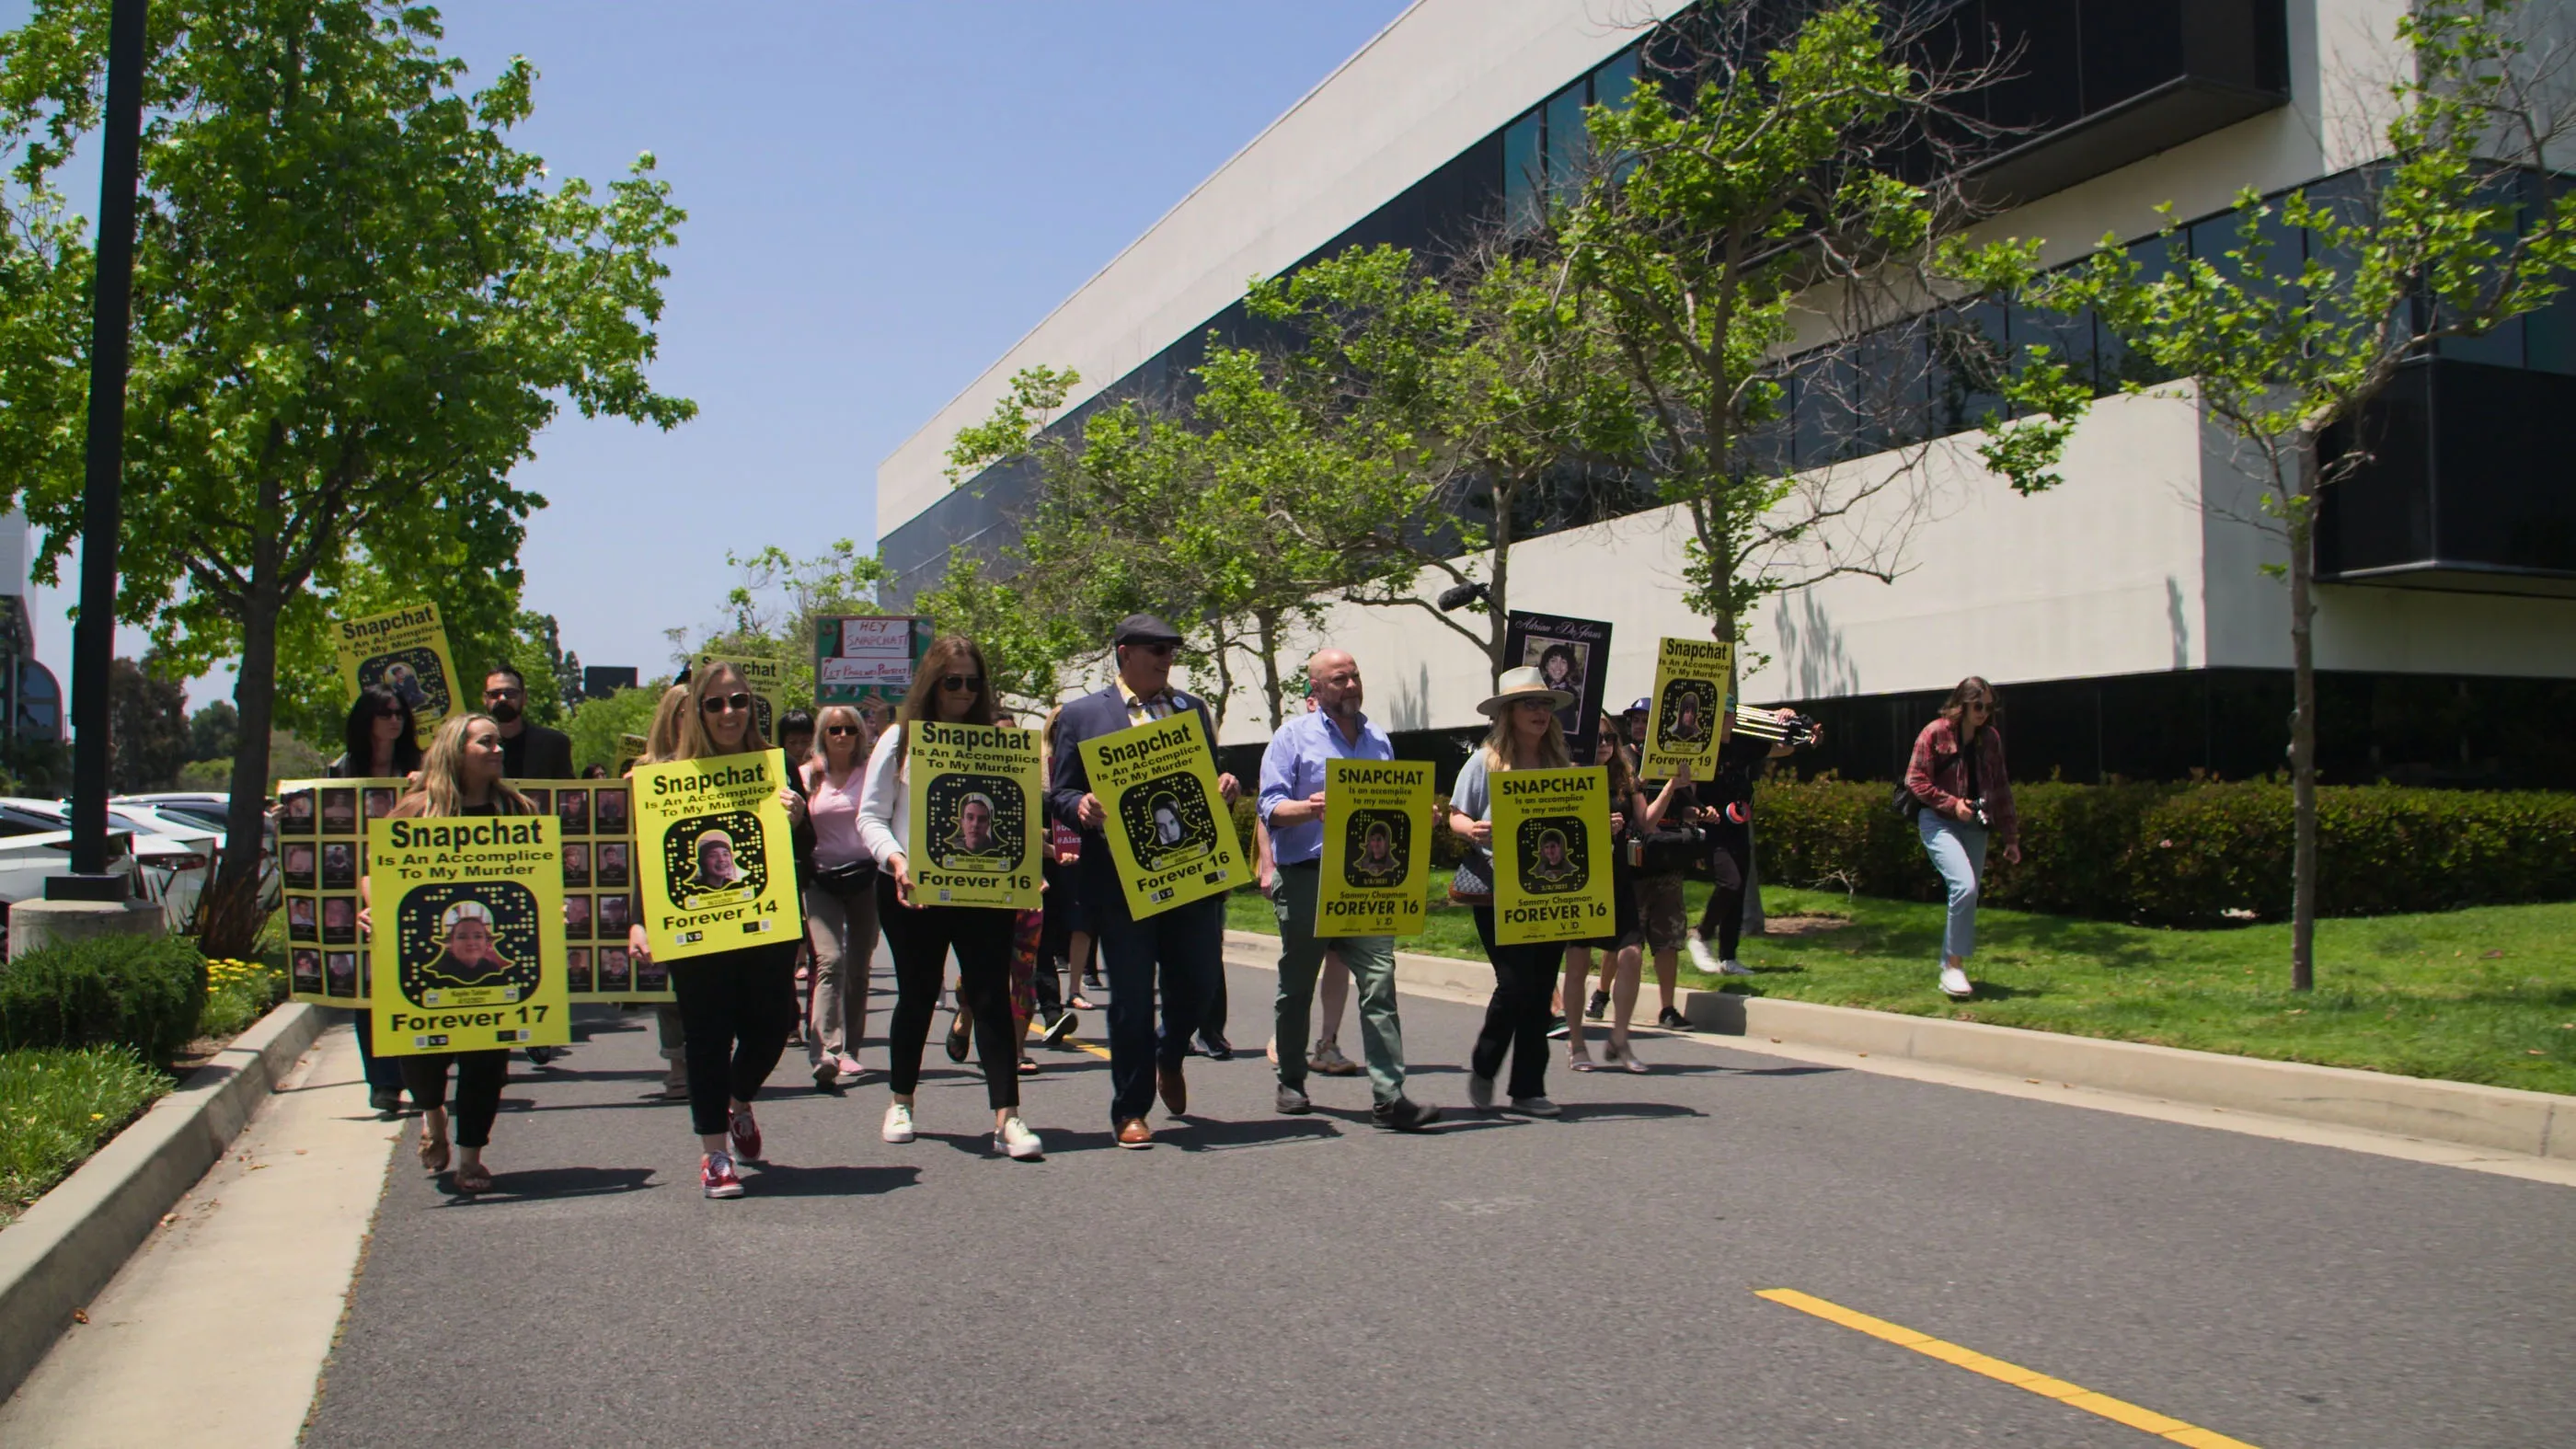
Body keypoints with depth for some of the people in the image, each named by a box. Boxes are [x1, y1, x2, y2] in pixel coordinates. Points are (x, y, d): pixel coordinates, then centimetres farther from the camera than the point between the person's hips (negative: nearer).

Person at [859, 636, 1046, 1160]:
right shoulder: (900, 739, 4)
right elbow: (870, 816, 2)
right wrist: (895, 859, -16)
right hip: (911, 890, 0)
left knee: (991, 995, -6)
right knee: (917, 995, 12)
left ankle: (1006, 1117, -7)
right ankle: (901, 1102, 31)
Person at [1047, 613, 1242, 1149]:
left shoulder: (1192, 708, 16)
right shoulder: (1081, 715, 5)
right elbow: (1060, 794, 4)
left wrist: (1225, 788, -4)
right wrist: (1082, 807, -18)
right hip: (1120, 878, -3)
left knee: (1199, 983, 5)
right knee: (1130, 998, 1)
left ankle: (1170, 1059, 37)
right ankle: (1130, 1111, 14)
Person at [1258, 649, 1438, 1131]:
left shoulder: (1378, 739, 18)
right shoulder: (1293, 737, 3)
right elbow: (1271, 807, -5)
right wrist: (1308, 808, -25)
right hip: (1306, 877, -3)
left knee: (1379, 980, -9)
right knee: (1297, 986, 9)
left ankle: (1388, 1096, -12)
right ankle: (1291, 1082, 27)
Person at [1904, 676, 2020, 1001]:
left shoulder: (1990, 739, 10)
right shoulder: (1935, 733, -6)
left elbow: (2001, 788, 15)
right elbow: (1915, 781, -8)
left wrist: (2011, 837, 14)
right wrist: (1952, 803, -17)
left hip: (1975, 825, 6)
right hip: (1938, 821, -6)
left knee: (1967, 896, 4)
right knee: (1965, 886, -22)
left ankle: (1948, 968, 17)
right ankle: (1954, 965, -10)